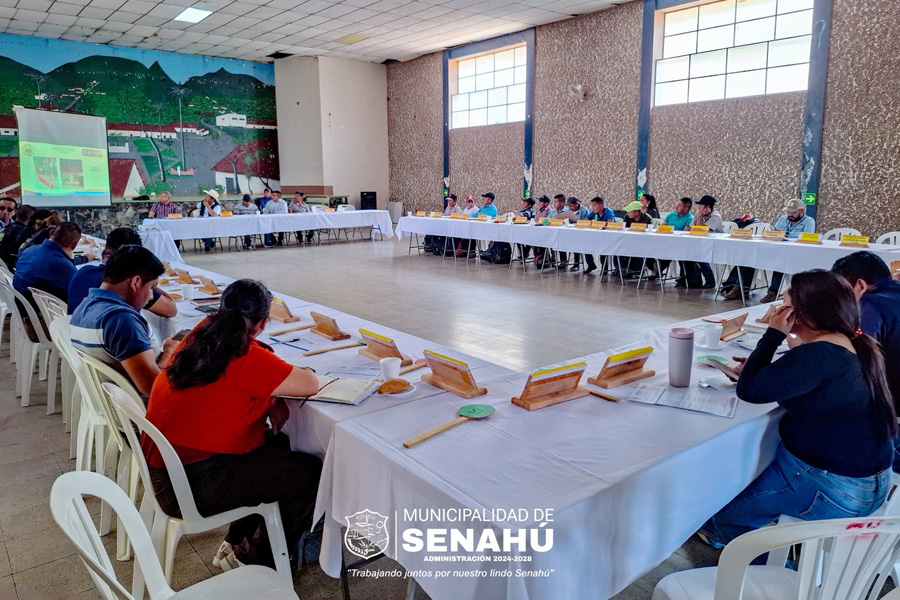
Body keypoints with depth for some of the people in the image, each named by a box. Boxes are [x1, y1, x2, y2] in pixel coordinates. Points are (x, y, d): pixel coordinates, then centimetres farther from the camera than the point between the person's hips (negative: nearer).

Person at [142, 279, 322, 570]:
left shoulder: (200, 336, 1)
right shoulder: (247, 358, -24)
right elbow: (311, 385, -20)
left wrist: (270, 397, -2)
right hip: (193, 486, -9)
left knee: (280, 445, 22)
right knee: (312, 474, -2)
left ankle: (237, 543, 28)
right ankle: (259, 558, 19)